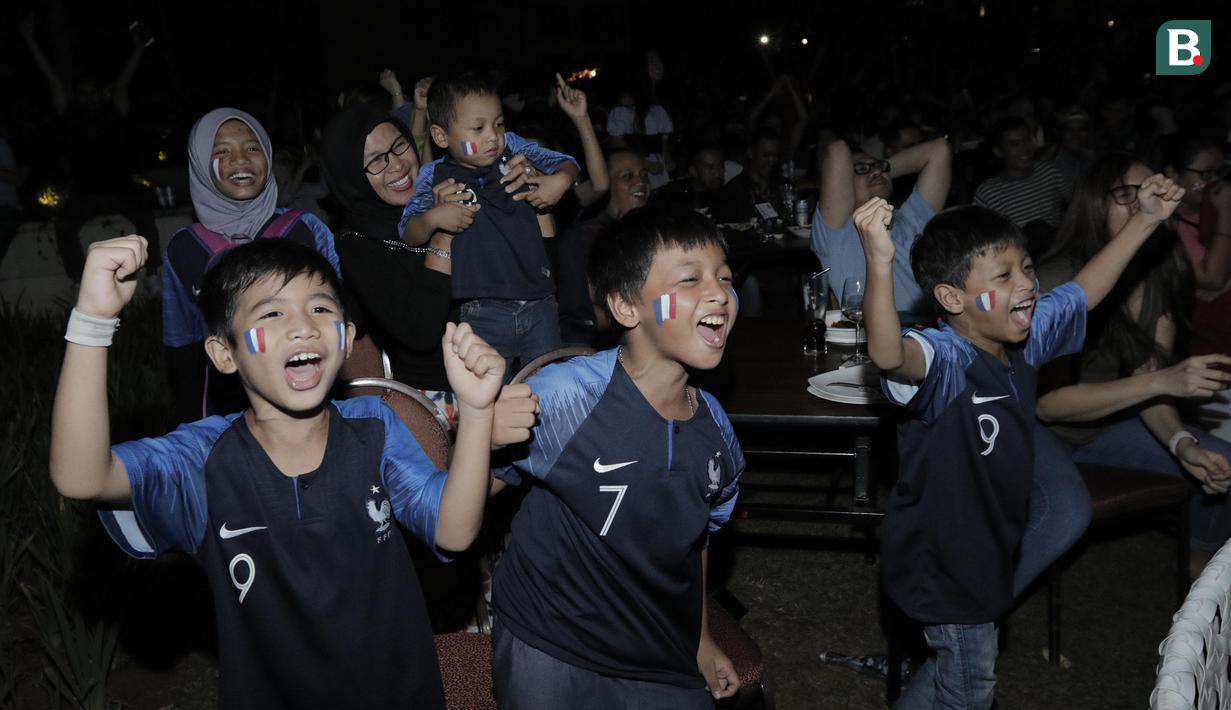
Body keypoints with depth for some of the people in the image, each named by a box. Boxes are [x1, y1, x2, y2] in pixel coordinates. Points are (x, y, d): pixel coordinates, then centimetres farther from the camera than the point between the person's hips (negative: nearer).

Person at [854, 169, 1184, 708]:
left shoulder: (1025, 337, -5)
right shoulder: (944, 361, -31)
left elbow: (1083, 291, 13)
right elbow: (888, 354, -55)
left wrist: (1145, 220, 10)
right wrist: (879, 263, -69)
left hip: (990, 545, 8)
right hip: (941, 558, -8)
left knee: (961, 665, 27)